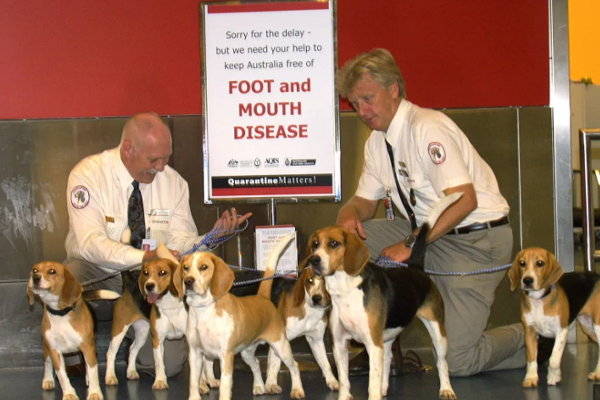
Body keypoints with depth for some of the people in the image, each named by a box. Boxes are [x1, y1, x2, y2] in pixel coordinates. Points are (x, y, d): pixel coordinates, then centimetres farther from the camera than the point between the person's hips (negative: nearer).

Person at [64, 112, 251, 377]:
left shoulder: (173, 182, -1)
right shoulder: (88, 174, -14)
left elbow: (181, 243, -3)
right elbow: (91, 243, -25)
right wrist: (145, 257, -38)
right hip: (97, 276, -3)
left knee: (168, 364, -17)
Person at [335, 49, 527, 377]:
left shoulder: (427, 129, -21)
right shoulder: (378, 141, 7)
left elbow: (464, 200, -28)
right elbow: (364, 202, 16)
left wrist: (411, 244, -27)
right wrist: (349, 215, -9)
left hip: (477, 239, -8)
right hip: (428, 233, 8)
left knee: (457, 361, -14)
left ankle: (527, 340, 16)